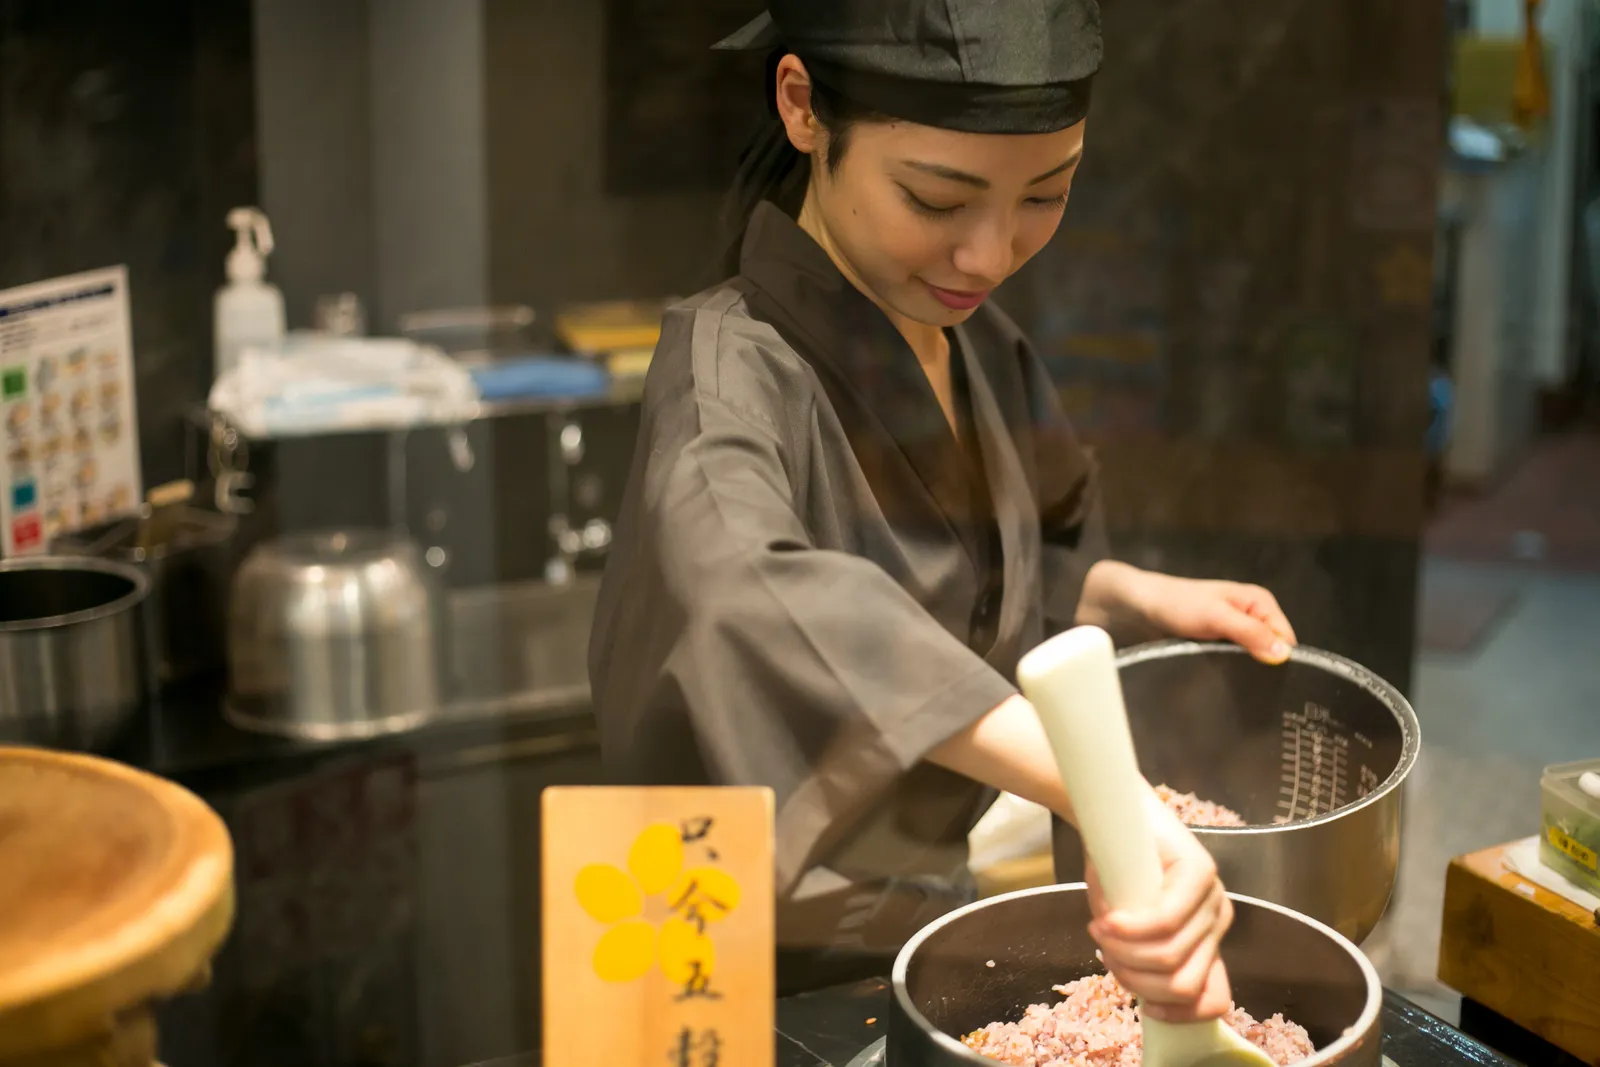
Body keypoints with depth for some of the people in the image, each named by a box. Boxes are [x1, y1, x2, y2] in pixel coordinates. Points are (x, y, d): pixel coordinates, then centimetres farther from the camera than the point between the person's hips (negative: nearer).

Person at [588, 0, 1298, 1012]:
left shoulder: (975, 339, -3)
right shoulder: (733, 368, -26)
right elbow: (741, 585, -49)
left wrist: (1140, 598, -3)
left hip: (930, 919, 7)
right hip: (768, 978, -6)